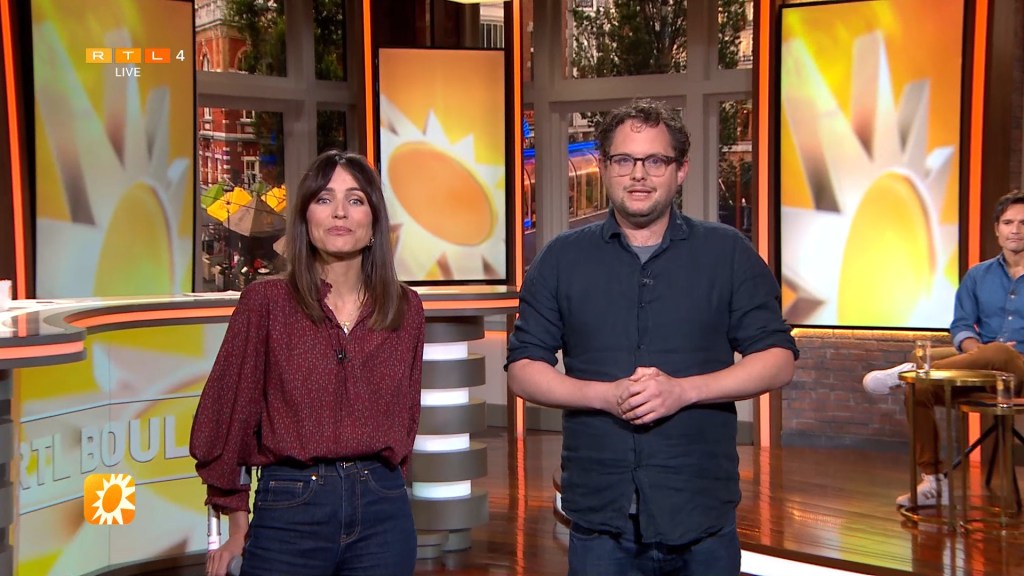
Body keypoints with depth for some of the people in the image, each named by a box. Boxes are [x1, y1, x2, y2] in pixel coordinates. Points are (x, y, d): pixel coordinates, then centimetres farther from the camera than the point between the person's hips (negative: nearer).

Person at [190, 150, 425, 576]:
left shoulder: (405, 310, 5)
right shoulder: (266, 301, -5)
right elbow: (227, 414, -1)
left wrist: (379, 484, 12)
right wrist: (236, 522, 2)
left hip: (382, 512, 3)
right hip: (289, 511, -2)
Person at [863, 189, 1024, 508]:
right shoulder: (978, 275, 16)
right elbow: (961, 325, 15)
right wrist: (974, 350, -9)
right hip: (981, 372, 4)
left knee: (998, 353, -39)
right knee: (919, 391, -20)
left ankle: (907, 373, -31)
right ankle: (933, 481, -13)